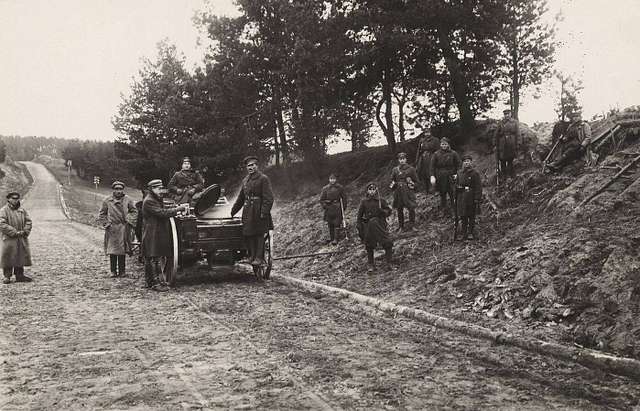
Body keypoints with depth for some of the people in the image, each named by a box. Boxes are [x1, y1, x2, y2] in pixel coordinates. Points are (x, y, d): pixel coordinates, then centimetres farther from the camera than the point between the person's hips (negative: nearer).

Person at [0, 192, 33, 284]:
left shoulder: (22, 210, 11)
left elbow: (28, 221, 11)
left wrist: (25, 231, -7)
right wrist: (14, 232, -18)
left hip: (22, 239, 5)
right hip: (9, 239, -5)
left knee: (21, 257, 8)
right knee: (8, 258, -2)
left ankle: (19, 275, 17)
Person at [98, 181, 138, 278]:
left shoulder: (128, 200, 3)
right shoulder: (107, 201, 3)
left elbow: (134, 212, 9)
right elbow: (101, 215, 9)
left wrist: (129, 222, -2)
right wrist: (106, 224, -2)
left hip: (124, 229, 0)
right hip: (112, 229, 0)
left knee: (122, 251, 4)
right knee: (112, 251, 0)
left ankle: (122, 271, 11)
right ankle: (113, 271, 7)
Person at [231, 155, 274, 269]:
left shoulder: (263, 179, -4)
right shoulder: (245, 180, 17)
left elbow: (268, 198, -10)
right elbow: (240, 198, 25)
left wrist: (264, 212, -18)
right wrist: (233, 211, 24)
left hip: (259, 212, -6)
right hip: (248, 211, 6)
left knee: (259, 235, -3)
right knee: (248, 234, 4)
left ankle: (259, 258, 1)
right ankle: (252, 256, 14)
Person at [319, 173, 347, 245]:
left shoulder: (340, 187, 0)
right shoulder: (325, 188, 1)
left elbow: (343, 198, 7)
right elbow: (322, 199, 7)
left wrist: (344, 206, 1)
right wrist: (324, 206, -3)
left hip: (337, 208, -1)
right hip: (329, 208, 1)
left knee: (337, 223, -5)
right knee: (330, 224, 7)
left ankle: (335, 239, 1)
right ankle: (331, 237, 20)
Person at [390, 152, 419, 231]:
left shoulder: (411, 169, 3)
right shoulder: (395, 170, 10)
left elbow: (416, 181, 9)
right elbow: (392, 180, 18)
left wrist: (412, 185, -9)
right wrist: (392, 184, -3)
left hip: (408, 192, -2)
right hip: (398, 192, 2)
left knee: (411, 209, -8)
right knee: (399, 209, 6)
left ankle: (411, 226, 5)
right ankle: (401, 227, 18)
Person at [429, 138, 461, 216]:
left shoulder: (453, 154, 2)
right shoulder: (436, 154, 4)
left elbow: (458, 165, 7)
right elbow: (432, 166, 2)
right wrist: (432, 176, -9)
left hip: (450, 177, -1)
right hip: (440, 178, 1)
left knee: (452, 194, -5)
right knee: (442, 195, 8)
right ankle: (444, 211, 18)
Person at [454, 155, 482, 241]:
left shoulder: (474, 173, -7)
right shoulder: (459, 173, 8)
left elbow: (478, 187, -9)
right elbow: (456, 186, 14)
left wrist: (477, 199, -15)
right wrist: (456, 197, 9)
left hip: (471, 197, -5)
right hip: (461, 197, 5)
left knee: (471, 216, 4)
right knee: (463, 216, 9)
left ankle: (471, 233, 13)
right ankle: (464, 233, 19)